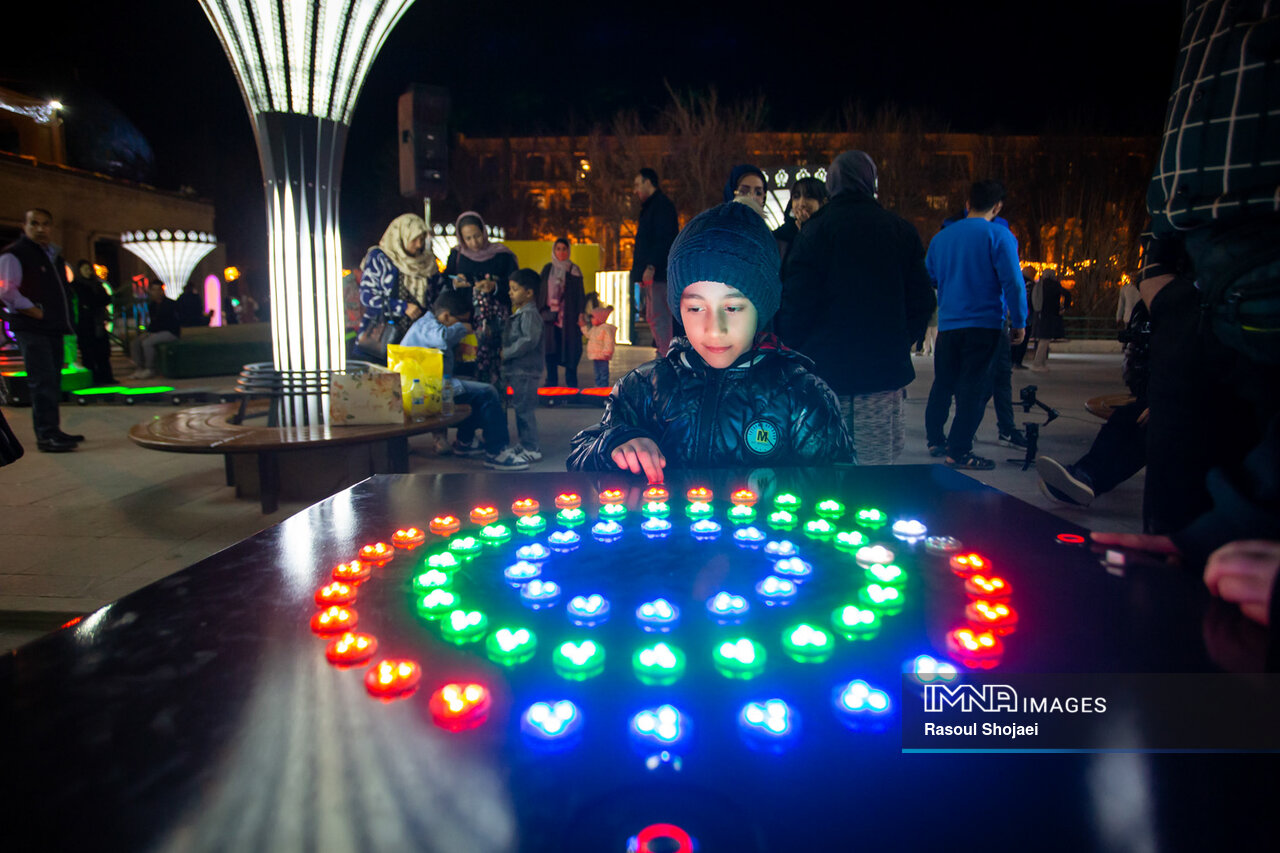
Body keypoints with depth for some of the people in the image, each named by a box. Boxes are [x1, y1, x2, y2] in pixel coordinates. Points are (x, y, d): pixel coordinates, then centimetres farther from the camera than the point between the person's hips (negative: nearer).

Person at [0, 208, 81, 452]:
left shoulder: (54, 255, 19)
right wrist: (36, 312, -13)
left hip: (53, 328, 8)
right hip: (31, 329, -8)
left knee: (52, 380, 11)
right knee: (42, 381, -12)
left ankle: (53, 431, 19)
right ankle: (46, 436, -11)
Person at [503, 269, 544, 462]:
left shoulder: (530, 314, -15)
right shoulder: (518, 314, 17)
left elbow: (529, 340, -25)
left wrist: (507, 353, -18)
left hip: (525, 371, -10)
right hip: (517, 371, 10)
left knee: (525, 409, -7)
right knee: (520, 408, 17)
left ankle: (532, 450, -1)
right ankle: (524, 444, 27)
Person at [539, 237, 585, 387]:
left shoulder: (574, 270, 4)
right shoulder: (547, 269, 13)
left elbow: (580, 294, 1)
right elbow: (540, 292, 14)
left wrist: (580, 314, -8)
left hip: (568, 317, -3)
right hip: (550, 316, 3)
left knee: (570, 349, -3)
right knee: (550, 349, 2)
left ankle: (571, 384, 4)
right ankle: (551, 382, 9)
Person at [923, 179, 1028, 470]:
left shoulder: (942, 236, 10)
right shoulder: (998, 235, -7)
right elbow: (1013, 282, -12)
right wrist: (1019, 322, -5)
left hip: (947, 325, 5)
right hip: (984, 324, -5)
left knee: (942, 384, 16)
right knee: (972, 389, -3)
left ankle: (935, 440, 24)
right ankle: (959, 451, -3)